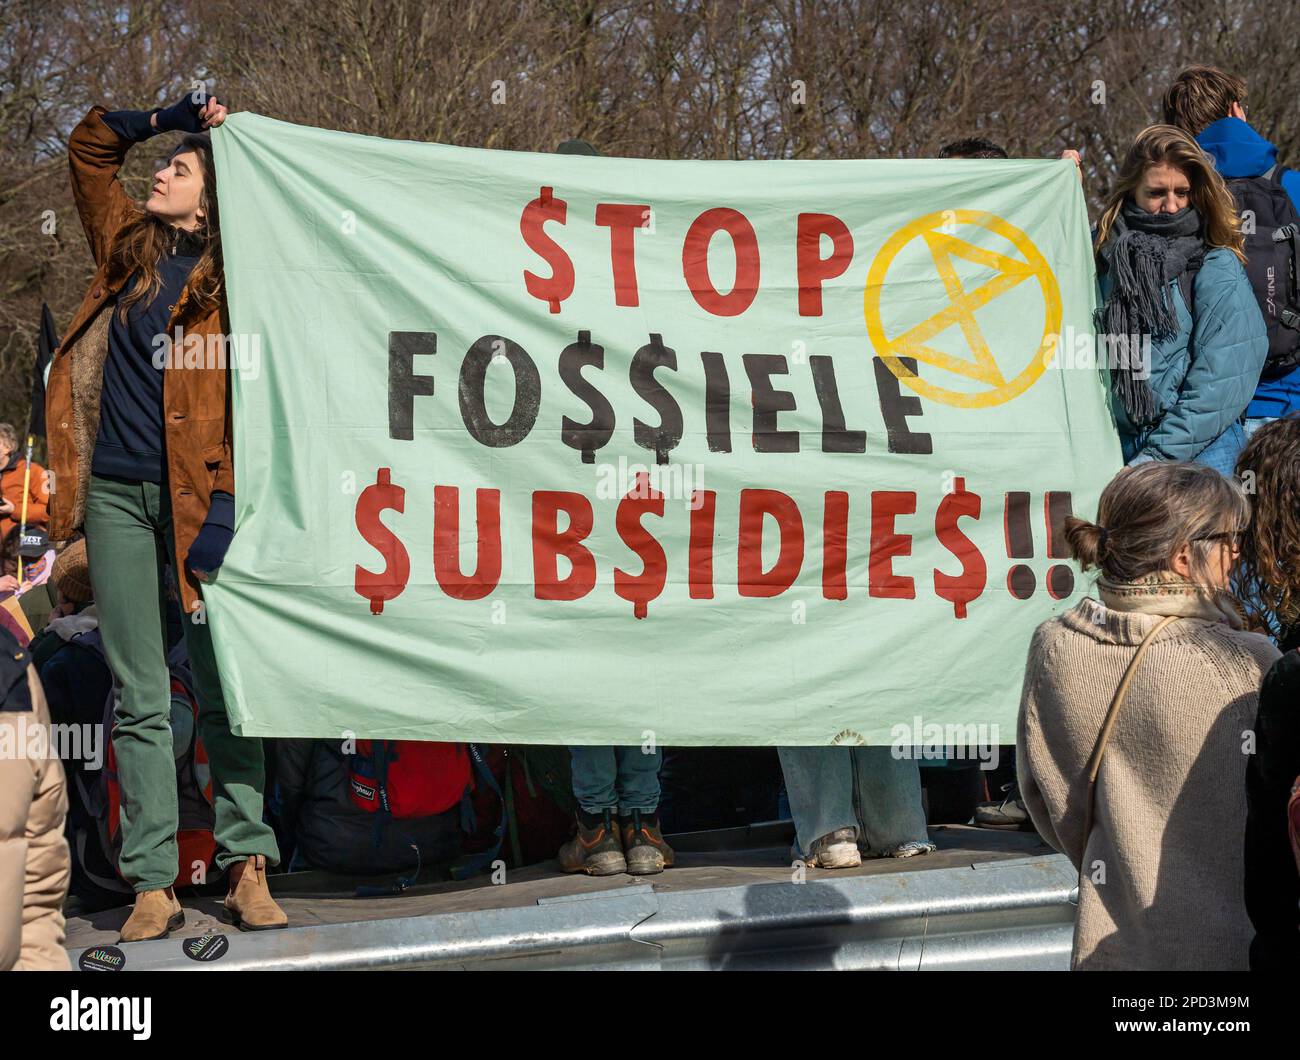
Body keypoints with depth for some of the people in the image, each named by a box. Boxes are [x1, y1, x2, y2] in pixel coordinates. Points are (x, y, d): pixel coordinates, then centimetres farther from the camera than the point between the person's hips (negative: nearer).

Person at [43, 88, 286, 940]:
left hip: (196, 493, -4)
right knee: (139, 699, 2)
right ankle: (153, 885, 3)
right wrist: (169, 118, 15)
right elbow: (91, 145, 27)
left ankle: (247, 869, 2)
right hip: (118, 494, 4)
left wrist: (228, 503, -14)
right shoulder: (129, 248, 14)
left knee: (223, 688, -3)